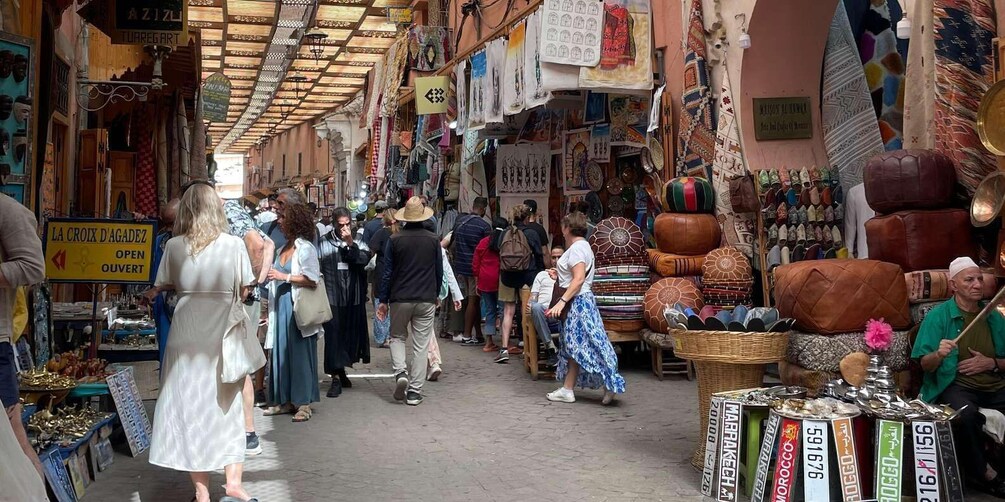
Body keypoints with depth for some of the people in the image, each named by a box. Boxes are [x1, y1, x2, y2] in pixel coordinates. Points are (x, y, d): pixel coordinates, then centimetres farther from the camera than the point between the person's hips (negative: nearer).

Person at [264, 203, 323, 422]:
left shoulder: (306, 249, -7)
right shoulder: (283, 249, 16)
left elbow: (312, 280, -16)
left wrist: (284, 277, -15)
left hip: (298, 307, -7)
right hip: (281, 306, 7)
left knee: (299, 354, -3)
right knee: (281, 353, 8)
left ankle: (303, 403, 3)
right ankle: (285, 400, 16)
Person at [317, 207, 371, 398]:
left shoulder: (358, 241, 5)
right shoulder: (324, 242, 0)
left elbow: (364, 259, -12)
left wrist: (350, 244, -18)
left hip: (354, 297, 3)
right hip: (332, 296, -3)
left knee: (350, 333, 12)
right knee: (333, 335, -4)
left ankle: (340, 371, 30)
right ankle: (336, 378, 1)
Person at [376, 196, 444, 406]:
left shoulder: (395, 240, -5)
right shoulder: (433, 240, -1)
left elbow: (387, 272, -3)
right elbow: (439, 271, 7)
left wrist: (383, 300, 4)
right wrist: (436, 294, 22)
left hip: (400, 298, -1)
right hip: (426, 300, 1)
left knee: (397, 337, 19)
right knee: (420, 345, 5)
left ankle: (400, 371, -5)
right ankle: (414, 392, 6)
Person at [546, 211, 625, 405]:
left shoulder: (577, 248, -14)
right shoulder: (582, 246, 16)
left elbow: (579, 279, -24)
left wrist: (562, 301, -29)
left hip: (577, 301, -10)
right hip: (578, 302, 10)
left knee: (579, 346, -7)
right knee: (574, 347, 10)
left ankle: (609, 384, -4)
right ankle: (567, 389, 13)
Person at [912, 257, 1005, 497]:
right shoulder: (938, 315, -1)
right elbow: (925, 365, -5)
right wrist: (939, 354, -27)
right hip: (956, 384, -4)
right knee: (965, 414, -36)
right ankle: (985, 473, -13)